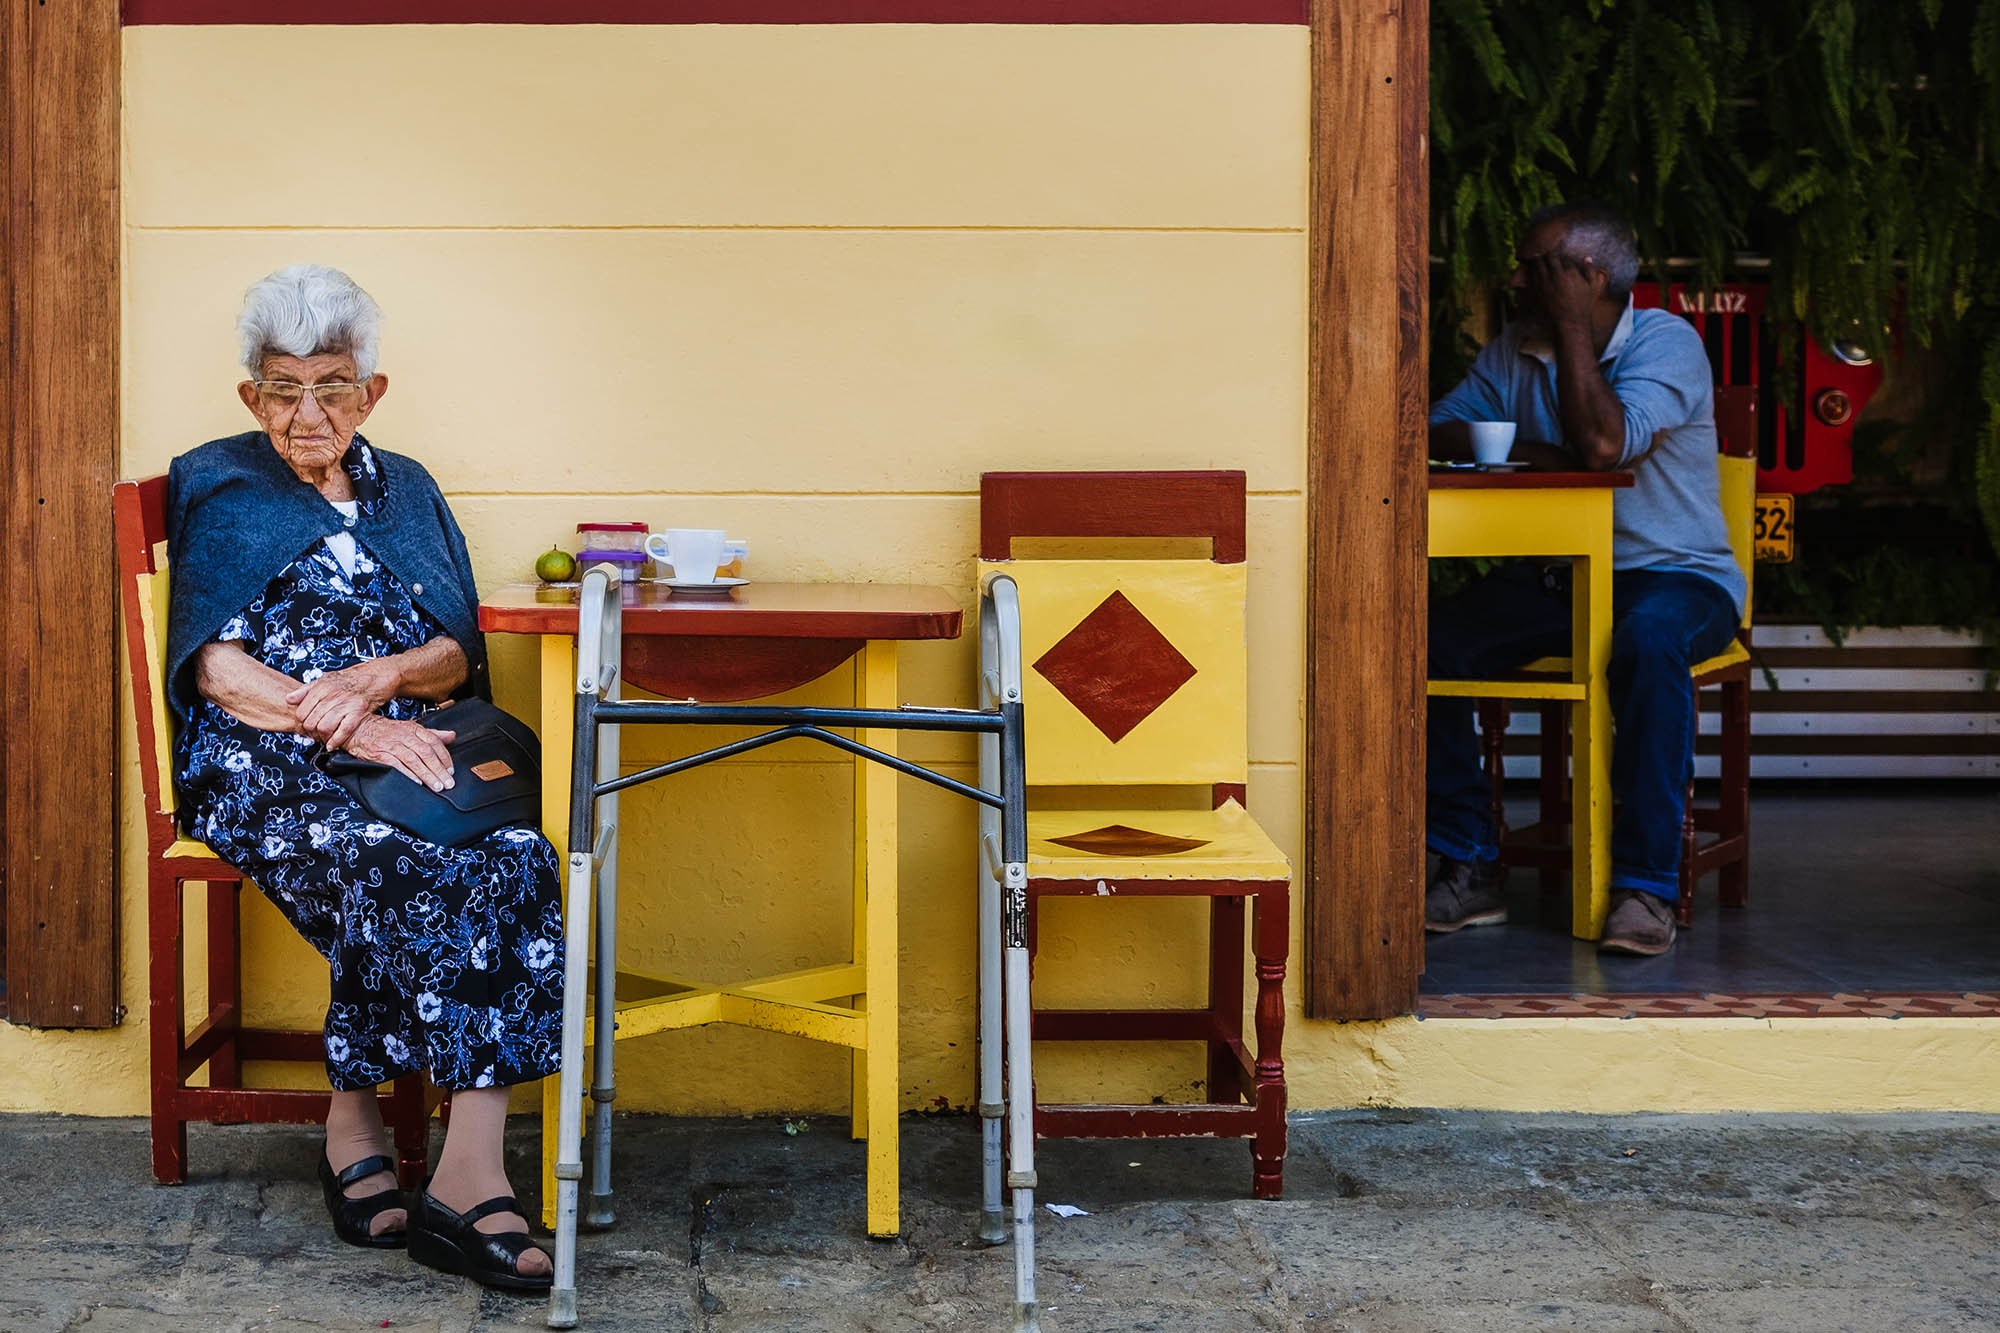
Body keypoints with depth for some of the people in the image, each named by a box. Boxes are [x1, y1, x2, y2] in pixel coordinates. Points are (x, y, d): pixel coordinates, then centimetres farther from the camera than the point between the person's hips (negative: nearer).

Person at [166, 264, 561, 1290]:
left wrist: (380, 678, -10)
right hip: (261, 770, -3)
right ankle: (466, 1176, -28)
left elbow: (458, 655, 14)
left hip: (399, 752, 3)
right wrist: (349, 730, -17)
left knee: (519, 861, -31)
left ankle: (355, 1129, -34)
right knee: (395, 872, -36)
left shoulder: (406, 492, 24)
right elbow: (214, 668, -2)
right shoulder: (222, 494, 13)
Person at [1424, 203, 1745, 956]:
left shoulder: (1667, 343, -9)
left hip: (1674, 575, -5)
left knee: (1648, 641, -40)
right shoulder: (1514, 350, 10)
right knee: (1426, 641, -20)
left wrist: (1570, 323, -19)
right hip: (1550, 581, 5)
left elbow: (1602, 446, -25)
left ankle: (1644, 885, -33)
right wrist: (1523, 450, -16)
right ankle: (1468, 870, -12)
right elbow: (1438, 430, 1)